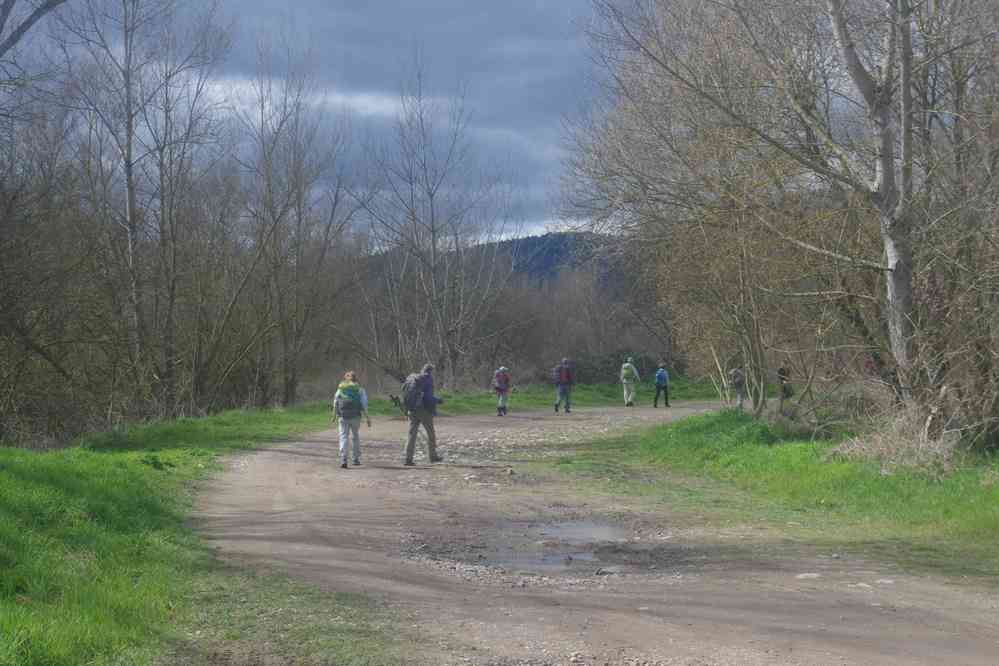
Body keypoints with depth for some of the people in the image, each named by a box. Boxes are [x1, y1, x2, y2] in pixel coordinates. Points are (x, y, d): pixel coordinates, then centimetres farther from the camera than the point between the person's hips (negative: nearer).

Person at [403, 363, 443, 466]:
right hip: (424, 410, -6)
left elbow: (405, 394, 11)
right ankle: (433, 456, 23)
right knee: (431, 433, 12)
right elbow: (429, 397, -18)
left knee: (412, 434, 5)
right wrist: (438, 400, -1)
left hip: (412, 410, 6)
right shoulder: (428, 380, -11)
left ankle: (408, 459, -3)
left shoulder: (411, 379, 10)